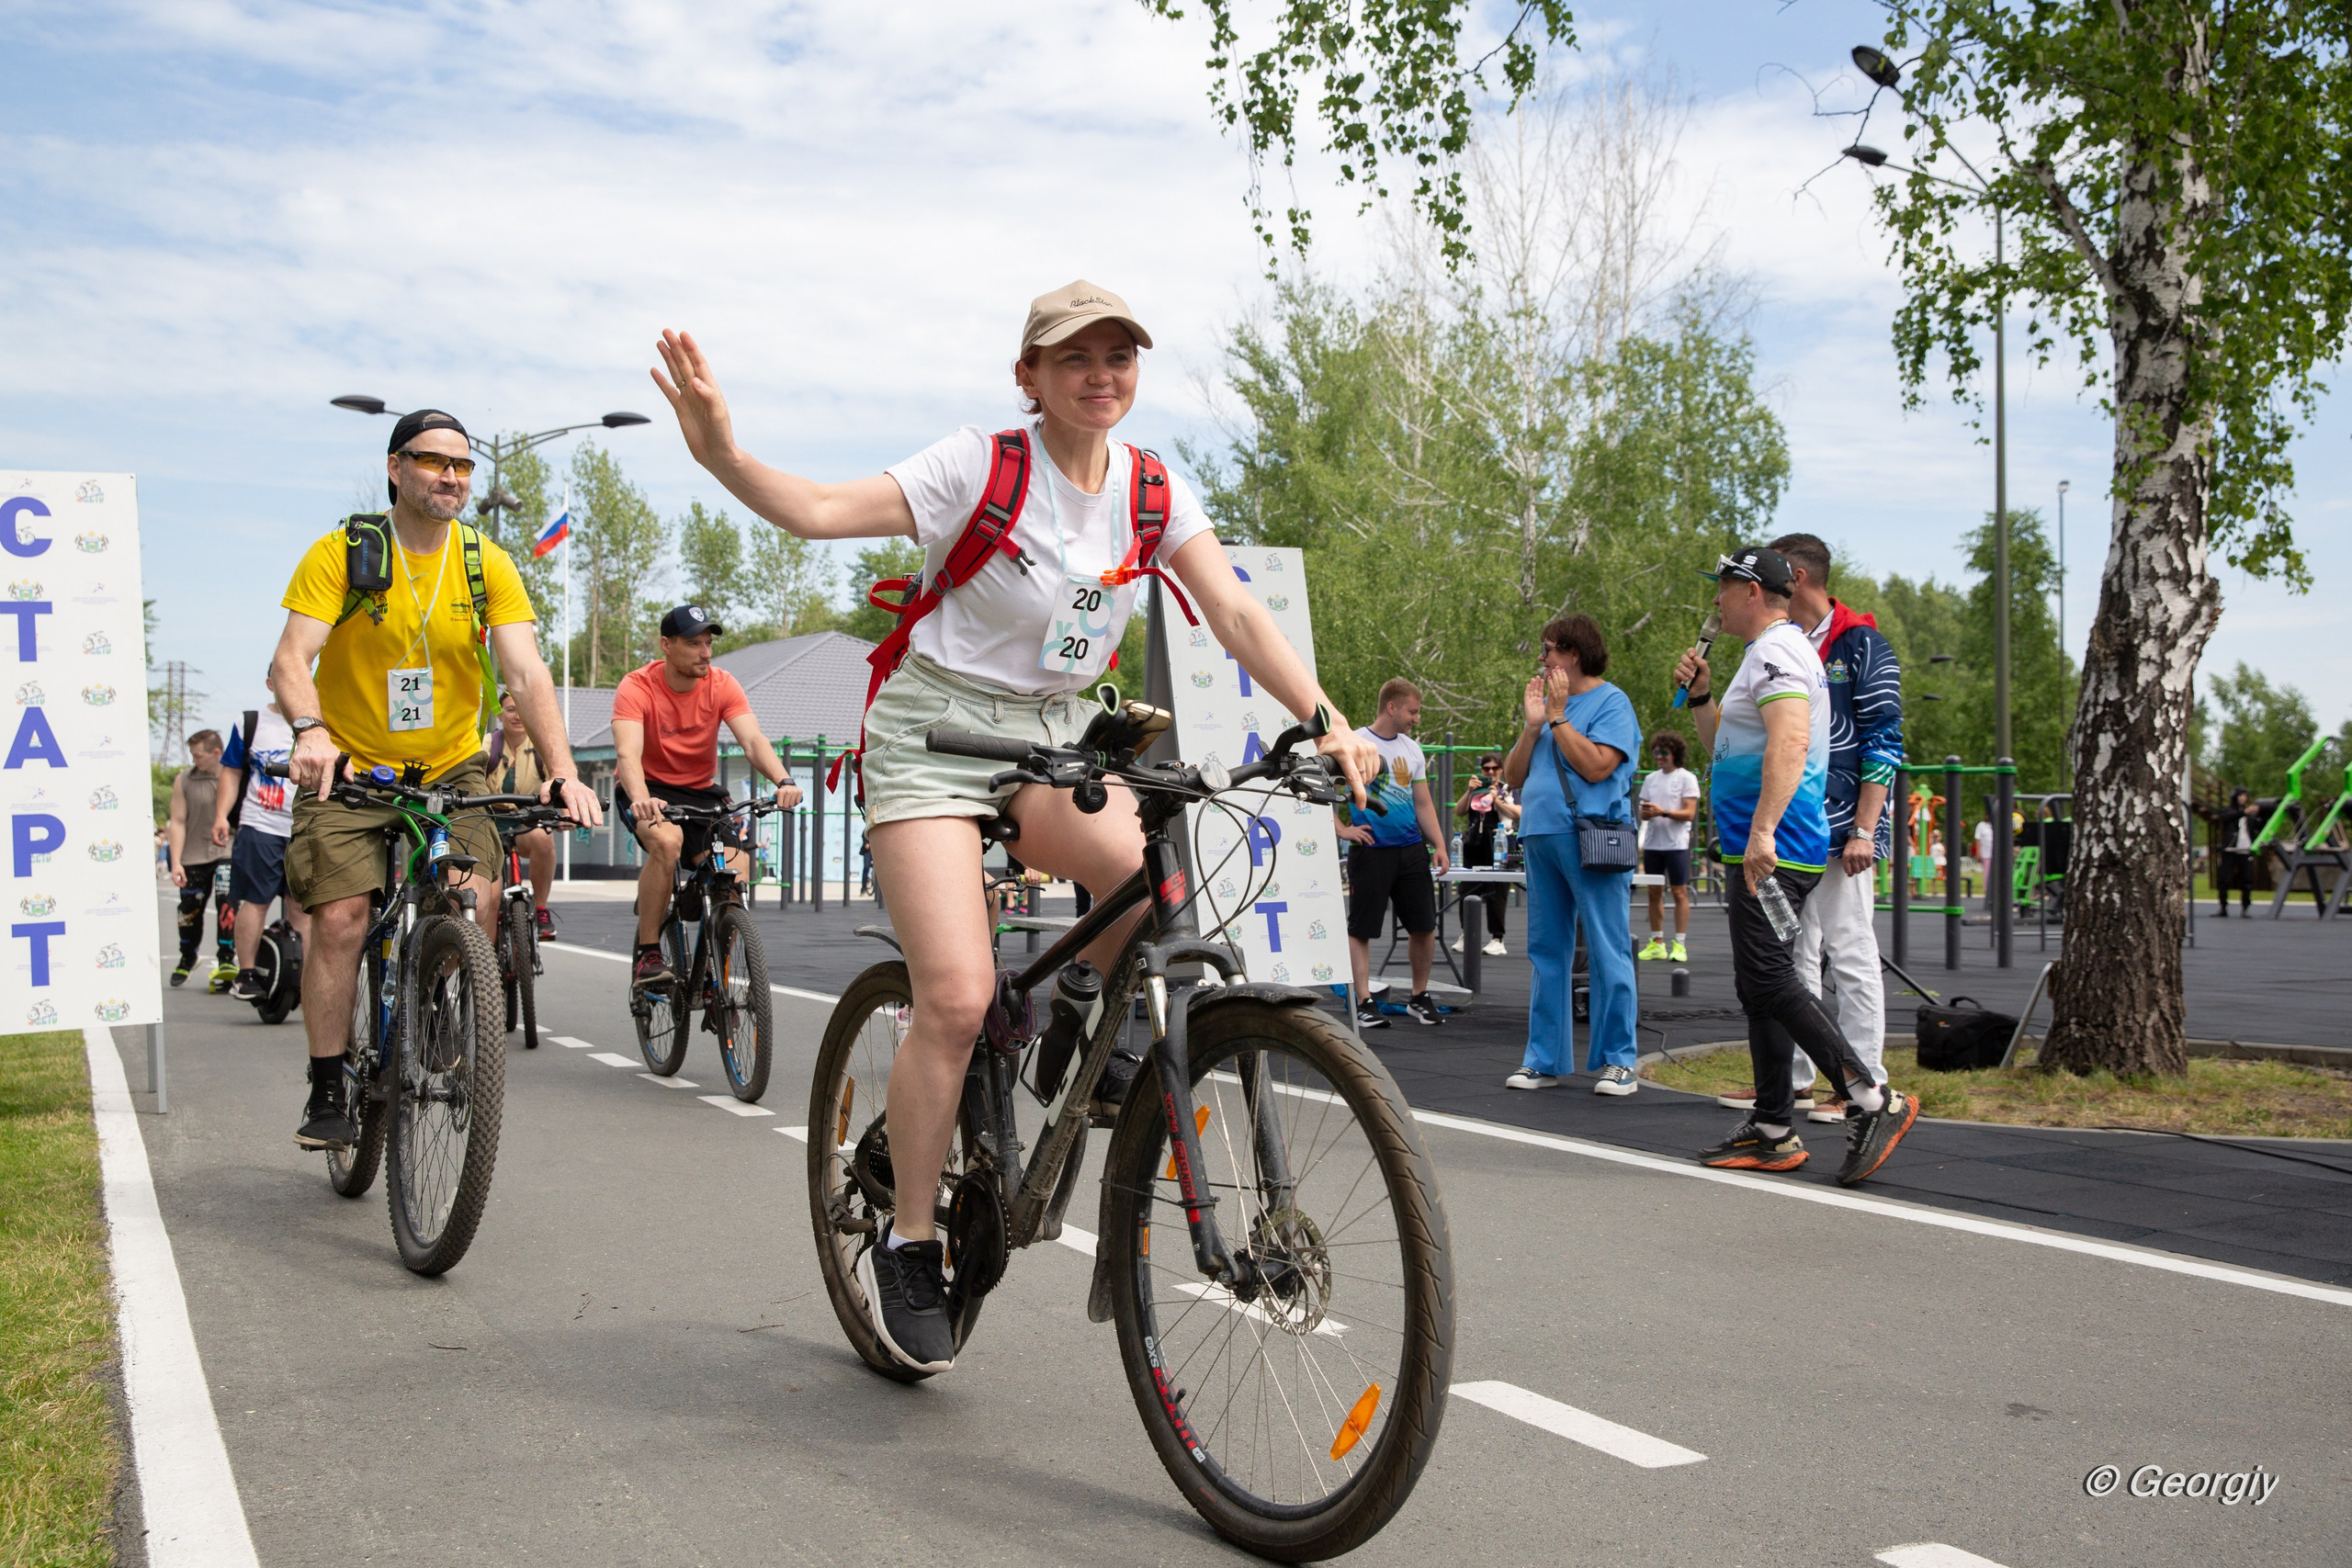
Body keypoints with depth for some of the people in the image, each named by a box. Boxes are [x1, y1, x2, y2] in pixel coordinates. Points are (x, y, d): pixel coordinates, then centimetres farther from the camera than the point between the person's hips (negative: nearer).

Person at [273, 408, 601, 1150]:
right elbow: (290, 661, -19)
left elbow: (528, 674, -13)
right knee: (341, 918, -14)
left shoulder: (487, 565, -4)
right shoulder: (341, 554, -9)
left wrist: (562, 772, -28)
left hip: (451, 769, 2)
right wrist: (309, 731, -41)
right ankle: (327, 1092, 1)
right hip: (351, 769, -1)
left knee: (478, 902, -18)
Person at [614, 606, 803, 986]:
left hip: (701, 790, 3)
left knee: (733, 874, -17)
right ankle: (647, 955, -22)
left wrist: (783, 780, -43)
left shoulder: (722, 685, -11)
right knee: (667, 841, -36)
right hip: (648, 789, -3)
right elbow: (628, 753, -33)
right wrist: (641, 798, -54)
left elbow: (753, 740, -23)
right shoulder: (637, 687, -19)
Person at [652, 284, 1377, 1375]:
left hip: (1057, 733, 5)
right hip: (939, 727, -4)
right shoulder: (981, 466, -13)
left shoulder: (1152, 490, 1)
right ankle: (906, 1247, 1)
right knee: (957, 995, -17)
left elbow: (1234, 613, -6)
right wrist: (722, 455, -40)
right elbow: (818, 511, -21)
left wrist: (1326, 722, -19)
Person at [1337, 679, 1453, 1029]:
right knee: (1361, 928, -3)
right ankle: (1365, 1004, 2)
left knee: (1424, 926, 6)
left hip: (1411, 848, 6)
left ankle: (1419, 997, 19)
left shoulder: (1412, 749, 14)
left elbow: (1423, 804, 17)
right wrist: (1342, 829, -11)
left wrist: (1440, 845, 7)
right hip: (1370, 850, -6)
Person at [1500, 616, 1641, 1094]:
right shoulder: (1545, 702, 19)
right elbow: (1513, 776, 15)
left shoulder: (1611, 702, -2)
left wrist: (1558, 716, -9)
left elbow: (1597, 766, -16)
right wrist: (1532, 725, 3)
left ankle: (1617, 1060, 2)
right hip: (1541, 839, 7)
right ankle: (1545, 1059, 15)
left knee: (1607, 954, -5)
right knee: (1546, 952, 9)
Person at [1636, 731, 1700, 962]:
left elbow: (1689, 813, -9)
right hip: (1652, 844, 5)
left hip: (1676, 845, -5)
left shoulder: (1687, 778, -2)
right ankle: (1657, 943, 11)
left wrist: (1663, 812, -22)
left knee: (1680, 892, -3)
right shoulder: (1651, 779, 14)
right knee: (1654, 892, 6)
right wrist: (1645, 812, -8)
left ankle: (1680, 945, -2)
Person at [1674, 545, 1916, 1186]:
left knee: (1768, 980, -15)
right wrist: (1701, 694, 17)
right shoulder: (1768, 652, 23)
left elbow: (1790, 742, -27)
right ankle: (1773, 1131, 16)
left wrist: (1762, 830, -35)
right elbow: (1724, 747, 32)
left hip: (1775, 849, -11)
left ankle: (1872, 1100, -14)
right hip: (1765, 850, 11)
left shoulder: (1776, 650, -11)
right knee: (1760, 986, 11)